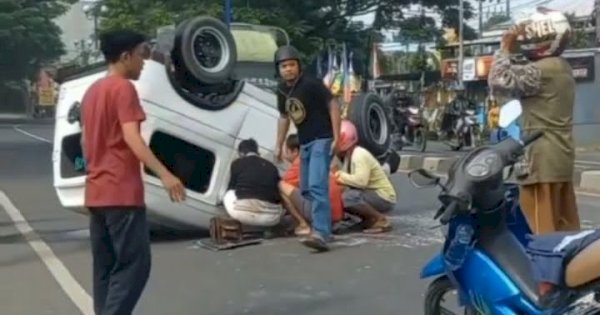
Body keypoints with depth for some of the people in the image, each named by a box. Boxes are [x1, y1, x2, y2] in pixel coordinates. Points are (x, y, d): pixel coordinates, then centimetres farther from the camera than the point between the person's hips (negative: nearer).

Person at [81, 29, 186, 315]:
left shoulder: (92, 91, 16)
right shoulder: (123, 88, -10)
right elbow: (131, 138, -22)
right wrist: (165, 174, -29)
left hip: (96, 192, 9)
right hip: (121, 192, -9)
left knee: (105, 266, 11)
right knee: (134, 264, -7)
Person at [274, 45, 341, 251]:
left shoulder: (311, 84, -15)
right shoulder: (282, 89, 6)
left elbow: (333, 106, -15)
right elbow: (284, 117, 18)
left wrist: (336, 138, -20)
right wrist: (279, 145, 18)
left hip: (322, 140, -8)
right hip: (304, 143, 9)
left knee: (317, 186, -21)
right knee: (306, 189, 14)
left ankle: (321, 234, -26)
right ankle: (324, 226, 29)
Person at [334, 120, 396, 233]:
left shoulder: (360, 155, -21)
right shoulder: (348, 155, 9)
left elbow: (360, 181, -33)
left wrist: (341, 176, -23)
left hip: (383, 197, -10)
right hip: (372, 194, 10)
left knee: (348, 197, -31)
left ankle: (381, 220, -13)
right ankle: (370, 218, 8)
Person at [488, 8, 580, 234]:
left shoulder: (540, 70, -15)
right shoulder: (562, 68, 16)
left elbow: (499, 81, -21)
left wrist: (505, 47, -10)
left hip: (543, 158, -10)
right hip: (562, 156, 10)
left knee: (542, 225, -5)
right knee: (565, 225, 12)